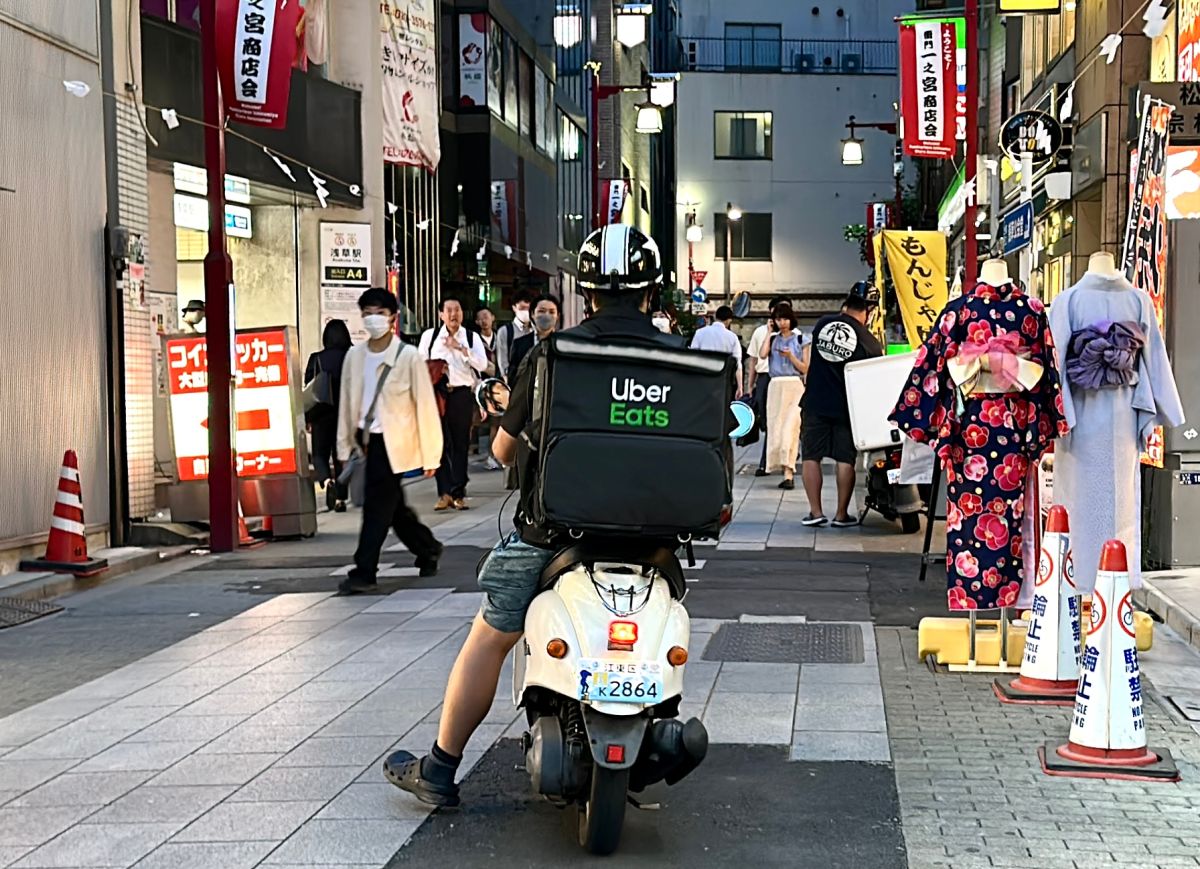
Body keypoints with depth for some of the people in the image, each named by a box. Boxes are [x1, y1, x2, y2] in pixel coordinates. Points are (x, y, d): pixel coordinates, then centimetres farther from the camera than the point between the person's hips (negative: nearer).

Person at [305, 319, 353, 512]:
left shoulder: (316, 359, -6)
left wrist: (308, 418, 3)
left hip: (322, 414, -1)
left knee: (320, 454, 10)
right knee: (341, 455, 11)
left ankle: (327, 480, -20)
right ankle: (340, 498, 9)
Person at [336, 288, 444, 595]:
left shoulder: (409, 356, -7)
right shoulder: (354, 355, 6)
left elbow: (425, 406, -7)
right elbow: (347, 403, 11)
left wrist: (430, 455, -8)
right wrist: (345, 446, 10)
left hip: (393, 442, -5)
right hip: (367, 440, 5)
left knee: (377, 507, -7)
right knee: (394, 507, 14)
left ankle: (363, 572, -2)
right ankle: (428, 549, 34)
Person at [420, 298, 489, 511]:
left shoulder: (471, 337, 5)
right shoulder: (430, 336, 5)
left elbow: (482, 364, -8)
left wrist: (460, 347, -15)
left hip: (462, 394, 0)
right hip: (436, 393, 0)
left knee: (461, 444, 4)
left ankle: (458, 493, 10)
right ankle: (444, 492, 1)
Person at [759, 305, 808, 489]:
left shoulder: (800, 340, 7)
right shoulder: (773, 339, 14)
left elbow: (805, 368, 5)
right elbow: (762, 354, -7)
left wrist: (790, 356, -10)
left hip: (795, 386, -3)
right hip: (775, 386, 3)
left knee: (790, 428, -14)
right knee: (775, 428, 0)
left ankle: (788, 474, -20)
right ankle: (786, 470, 10)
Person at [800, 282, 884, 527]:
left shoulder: (823, 323, -1)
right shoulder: (869, 342, -10)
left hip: (815, 403, 2)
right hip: (845, 406, -2)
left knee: (811, 456, 7)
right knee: (845, 459, 6)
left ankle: (815, 511, 4)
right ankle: (842, 514, 9)